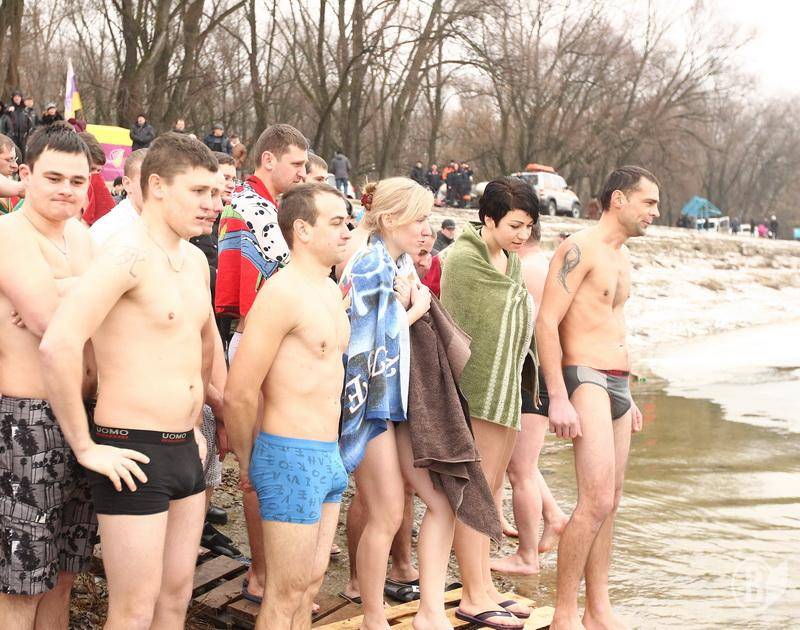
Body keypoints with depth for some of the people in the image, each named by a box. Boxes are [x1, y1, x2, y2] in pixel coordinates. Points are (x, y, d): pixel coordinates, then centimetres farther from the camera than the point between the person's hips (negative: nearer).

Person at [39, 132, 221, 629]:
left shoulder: (196, 260, 10)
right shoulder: (128, 254, -17)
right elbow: (57, 347, -28)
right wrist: (85, 448, -21)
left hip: (185, 452, 8)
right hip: (132, 456, -8)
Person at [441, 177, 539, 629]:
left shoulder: (512, 262, 14)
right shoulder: (463, 259, -12)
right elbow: (455, 328, -14)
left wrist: (519, 387, 17)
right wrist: (461, 389, -17)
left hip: (508, 388, 8)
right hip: (478, 390, -8)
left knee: (492, 490, 13)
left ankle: (484, 585, 22)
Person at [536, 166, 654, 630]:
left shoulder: (622, 257, 18)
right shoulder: (580, 249, -10)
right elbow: (547, 322, -16)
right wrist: (558, 399, -22)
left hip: (618, 383, 9)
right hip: (584, 378, -9)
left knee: (610, 503, 10)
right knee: (596, 501, -16)